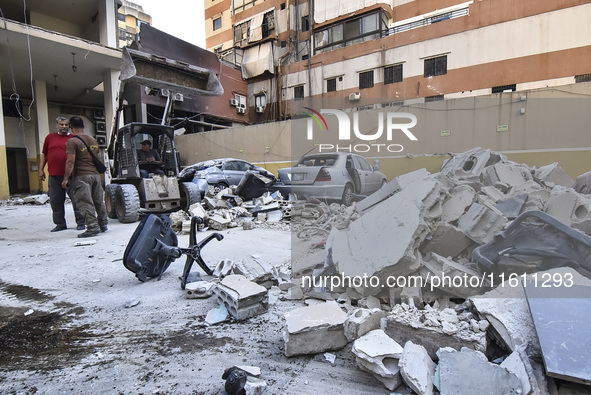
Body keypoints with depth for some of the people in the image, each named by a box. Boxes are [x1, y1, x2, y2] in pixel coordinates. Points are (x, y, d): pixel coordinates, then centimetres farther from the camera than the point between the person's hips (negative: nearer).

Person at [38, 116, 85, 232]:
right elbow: (44, 155, 16)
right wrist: (41, 169, 12)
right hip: (54, 176, 3)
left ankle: (80, 222, 8)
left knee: (76, 199, -2)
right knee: (56, 201, 9)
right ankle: (60, 224, 20)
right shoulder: (50, 137, 12)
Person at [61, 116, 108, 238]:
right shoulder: (93, 140, 13)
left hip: (82, 176, -7)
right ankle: (103, 224, 21)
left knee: (85, 203, -4)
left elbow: (70, 161, -15)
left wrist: (66, 178, -10)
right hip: (96, 174, 7)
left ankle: (92, 227, -7)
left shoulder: (72, 141, -9)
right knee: (99, 201, 14)